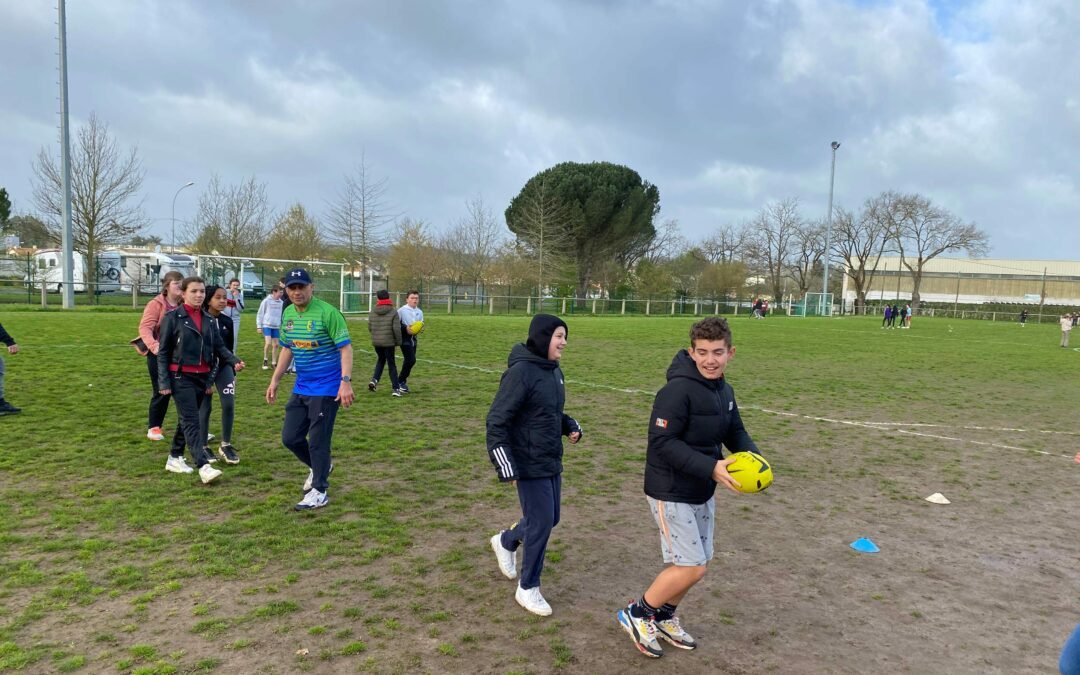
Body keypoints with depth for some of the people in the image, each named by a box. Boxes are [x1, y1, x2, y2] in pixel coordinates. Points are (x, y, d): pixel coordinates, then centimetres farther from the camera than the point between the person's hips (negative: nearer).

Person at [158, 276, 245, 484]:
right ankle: (204, 466, -19)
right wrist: (164, 381, -10)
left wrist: (234, 361, -11)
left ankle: (175, 458, 28)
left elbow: (219, 346, 8)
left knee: (187, 419, 14)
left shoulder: (209, 320, 10)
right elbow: (163, 352, -6)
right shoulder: (173, 317, -6)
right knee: (192, 421, -12)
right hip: (181, 377, -6)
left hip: (202, 377, 6)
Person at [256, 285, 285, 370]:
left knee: (275, 345, 6)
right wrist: (259, 326, -3)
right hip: (267, 326, -4)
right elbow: (260, 314, -1)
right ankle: (265, 360, 5)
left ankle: (274, 363, 15)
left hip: (276, 327, 4)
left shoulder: (281, 302, 5)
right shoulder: (266, 301, -5)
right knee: (268, 343, -15)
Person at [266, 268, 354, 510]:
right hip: (300, 388, 7)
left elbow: (345, 347, -16)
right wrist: (275, 381, 16)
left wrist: (346, 381, -25)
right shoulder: (288, 314, 6)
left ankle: (319, 491, 14)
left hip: (326, 388, -7)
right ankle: (319, 466, 37)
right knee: (290, 438, 11)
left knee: (318, 441, -2)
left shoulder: (327, 312, -15)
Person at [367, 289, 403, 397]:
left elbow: (369, 328, 7)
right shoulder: (393, 312, -11)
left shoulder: (372, 312, 1)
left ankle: (374, 380, 6)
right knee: (391, 364, 6)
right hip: (389, 342, -4)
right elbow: (396, 329, -14)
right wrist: (398, 341, -1)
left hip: (376, 342, 4)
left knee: (381, 360, 25)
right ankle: (396, 388, 6)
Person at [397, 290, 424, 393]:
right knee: (411, 360, -16)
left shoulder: (419, 312, 11)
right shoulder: (401, 310, -9)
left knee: (408, 361, 10)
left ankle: (402, 382, 24)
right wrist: (406, 328, -20)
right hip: (405, 338, -7)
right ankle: (401, 381, 0)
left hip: (414, 338, 7)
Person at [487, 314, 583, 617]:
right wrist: (506, 468, -21)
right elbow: (496, 421, -19)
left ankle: (505, 542, 46)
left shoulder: (554, 371, 6)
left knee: (549, 519, 18)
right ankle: (528, 589, 20)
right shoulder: (521, 371, -19)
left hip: (552, 462, 8)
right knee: (541, 522, -1)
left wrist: (571, 426, 1)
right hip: (530, 465, -8)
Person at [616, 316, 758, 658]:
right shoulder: (678, 390, -24)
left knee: (698, 564, 15)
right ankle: (636, 614, 14)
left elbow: (735, 432, 13)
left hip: (702, 493, 9)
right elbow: (662, 441, -27)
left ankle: (664, 617, 37)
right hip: (672, 494, -9)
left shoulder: (724, 390, 5)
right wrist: (711, 468, -31)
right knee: (691, 567, -7)